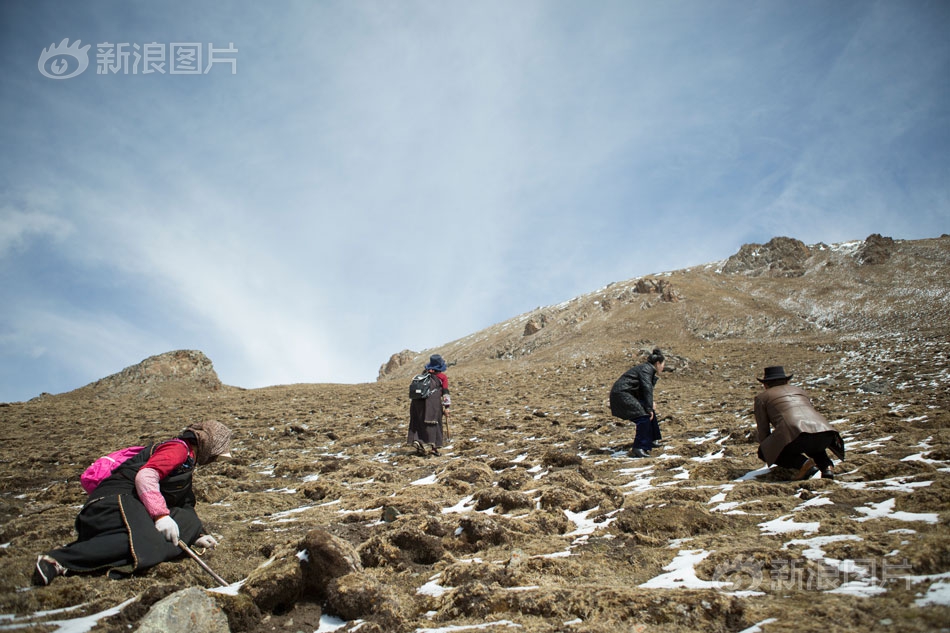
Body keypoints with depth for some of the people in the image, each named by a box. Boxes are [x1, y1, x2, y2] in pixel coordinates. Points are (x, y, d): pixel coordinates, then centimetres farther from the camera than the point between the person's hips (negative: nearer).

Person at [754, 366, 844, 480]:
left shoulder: (761, 397, 21)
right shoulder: (800, 391, 36)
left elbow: (763, 431, 18)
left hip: (795, 434, -6)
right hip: (824, 432, 6)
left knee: (763, 452, 14)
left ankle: (803, 463, -7)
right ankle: (827, 466, 9)